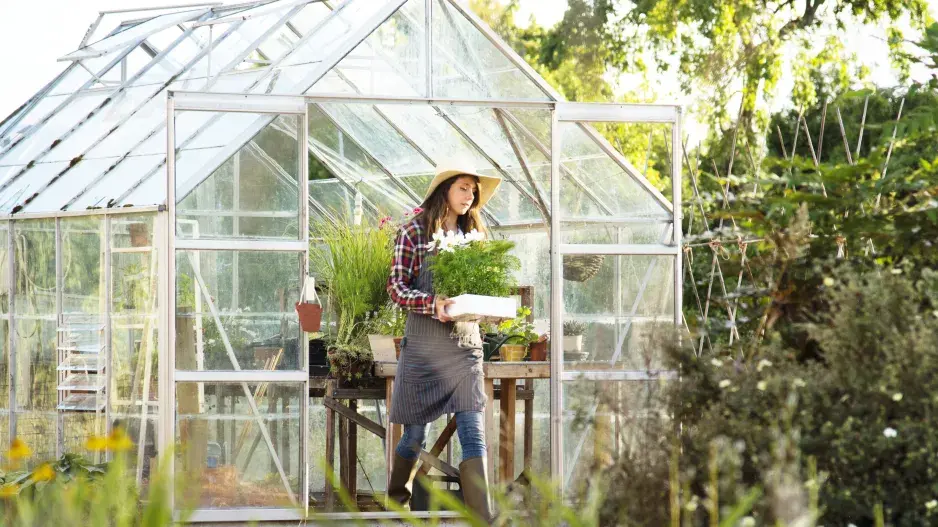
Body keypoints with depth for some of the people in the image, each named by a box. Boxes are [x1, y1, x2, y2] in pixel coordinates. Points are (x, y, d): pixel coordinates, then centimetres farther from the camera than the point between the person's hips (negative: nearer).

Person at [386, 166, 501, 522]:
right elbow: (396, 288, -6)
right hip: (423, 345, -3)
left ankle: (481, 519, -10)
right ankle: (396, 503, 30)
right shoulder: (414, 232, -3)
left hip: (465, 346, 3)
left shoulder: (473, 234, 11)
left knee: (474, 436, -6)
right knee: (416, 433, 7)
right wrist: (431, 303, -23)